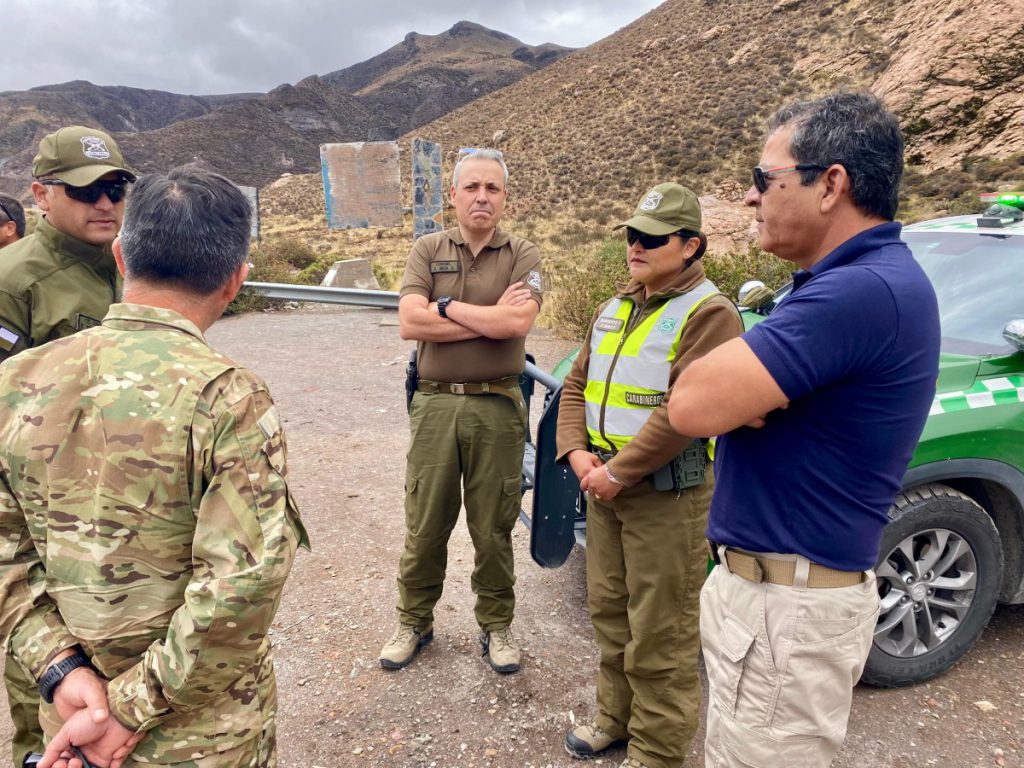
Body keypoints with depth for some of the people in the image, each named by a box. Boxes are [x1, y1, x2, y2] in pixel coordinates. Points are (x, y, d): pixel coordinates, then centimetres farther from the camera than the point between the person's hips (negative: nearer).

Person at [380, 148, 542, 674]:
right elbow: (409, 324, -9)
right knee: (424, 525, 10)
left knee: (493, 528, 10)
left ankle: (496, 626, 29)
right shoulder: (428, 250, 6)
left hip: (498, 407, -1)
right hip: (435, 404, 1)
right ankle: (413, 622, 30)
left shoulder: (522, 256, 2)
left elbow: (518, 322, -17)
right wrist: (490, 318, -11)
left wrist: (446, 306, -9)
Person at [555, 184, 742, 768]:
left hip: (668, 495, -8)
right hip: (605, 486, 8)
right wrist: (577, 452, -4)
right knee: (609, 610, 20)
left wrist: (618, 472, -20)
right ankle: (617, 717, 39)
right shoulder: (615, 309, 13)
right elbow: (577, 385, 12)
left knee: (660, 633, 4)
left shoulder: (708, 314, -13)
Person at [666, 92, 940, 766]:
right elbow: (712, 396, 8)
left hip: (785, 607, -10)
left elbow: (692, 405, -29)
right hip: (777, 584, 10)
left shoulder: (861, 290, -26)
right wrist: (742, 390, -14)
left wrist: (723, 381, -8)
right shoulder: (860, 275, 10)